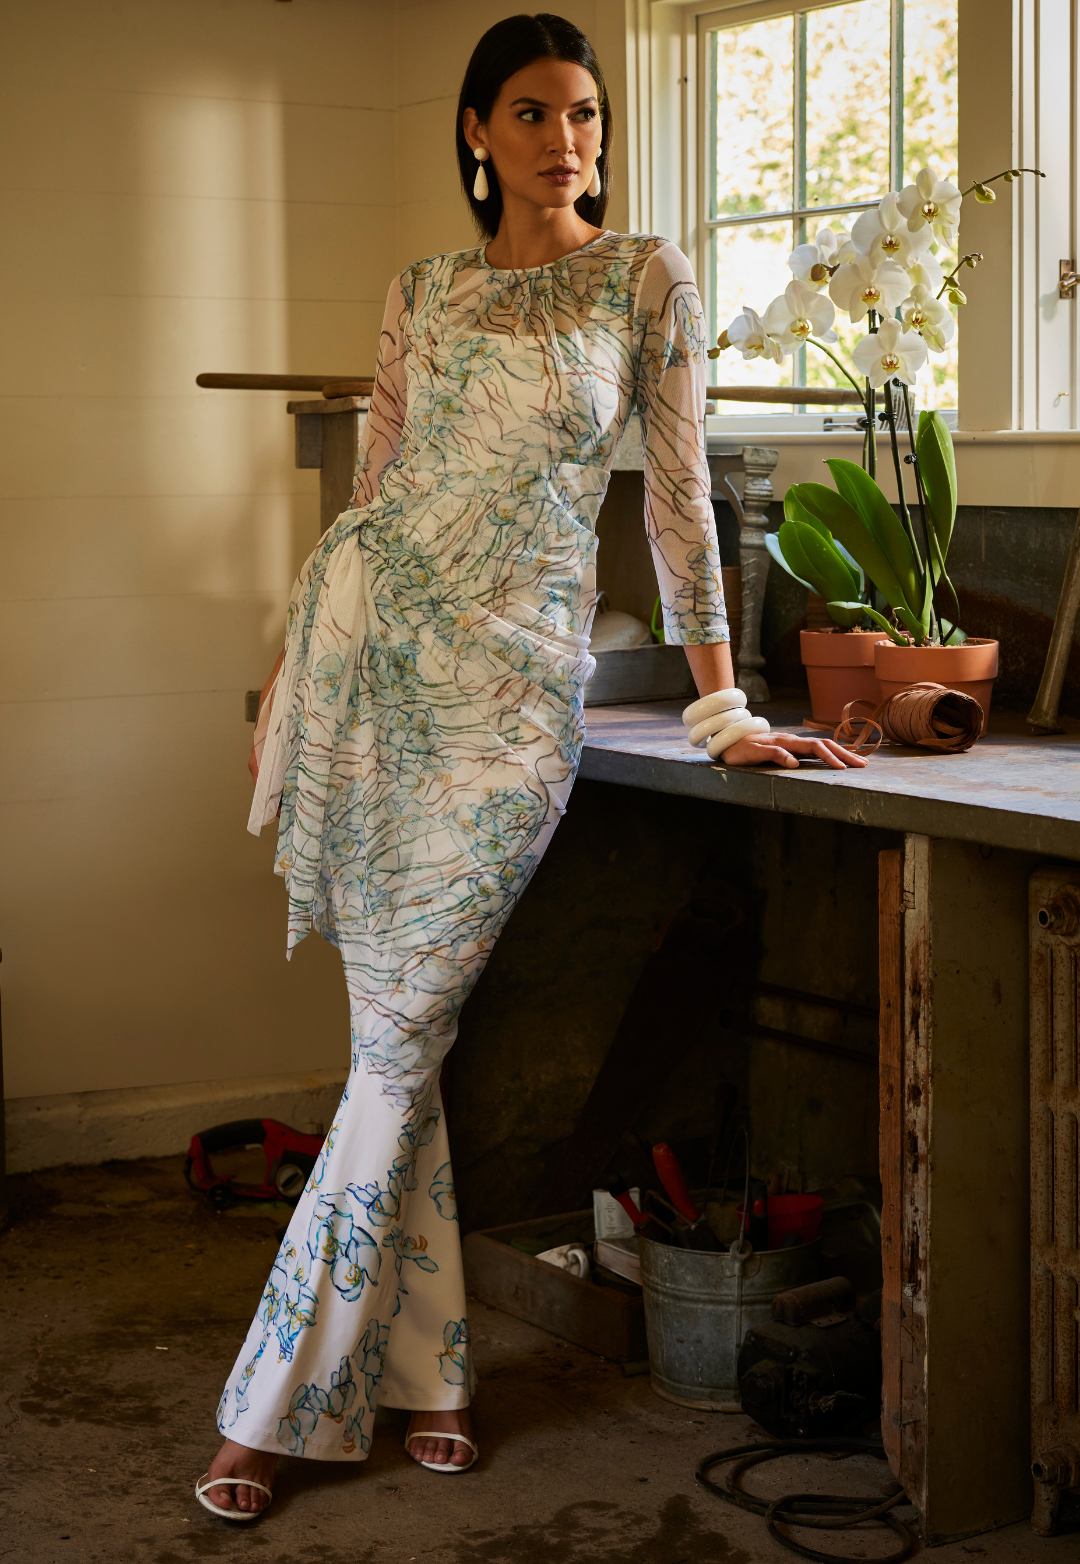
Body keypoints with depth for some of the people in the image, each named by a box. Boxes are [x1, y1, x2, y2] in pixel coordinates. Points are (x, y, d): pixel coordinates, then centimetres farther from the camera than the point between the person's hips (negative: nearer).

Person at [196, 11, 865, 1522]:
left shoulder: (648, 277, 4)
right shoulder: (424, 294, 13)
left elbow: (678, 492, 1)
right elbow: (375, 488, 14)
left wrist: (725, 705, -2)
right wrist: (287, 671, 10)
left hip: (513, 678, -3)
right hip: (369, 636, 3)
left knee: (401, 1036, -3)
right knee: (397, 1031, 2)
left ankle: (280, 1396, 7)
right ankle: (425, 1365, 14)